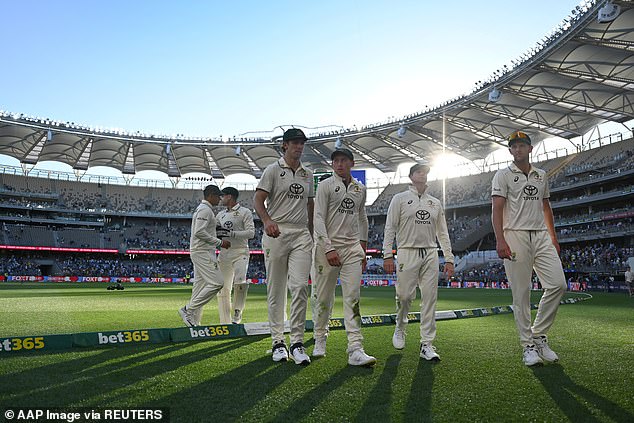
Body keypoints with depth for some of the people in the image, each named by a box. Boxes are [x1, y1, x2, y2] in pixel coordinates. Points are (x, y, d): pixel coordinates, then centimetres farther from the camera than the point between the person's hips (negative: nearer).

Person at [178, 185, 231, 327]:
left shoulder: (201, 209, 22)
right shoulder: (205, 209, -11)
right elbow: (199, 232, -22)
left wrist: (219, 242, 18)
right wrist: (219, 242, -17)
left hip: (201, 252, 11)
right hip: (203, 252, -11)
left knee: (200, 284, 9)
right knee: (216, 282, -14)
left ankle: (194, 321, 11)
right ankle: (188, 309, -10)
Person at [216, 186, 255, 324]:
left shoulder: (245, 212, 0)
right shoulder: (220, 214, 19)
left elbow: (251, 233, -9)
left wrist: (231, 233, -17)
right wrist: (216, 232, 0)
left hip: (240, 252, -5)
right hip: (224, 253, 6)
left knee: (240, 282, -25)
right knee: (223, 288, 3)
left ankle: (237, 311, -3)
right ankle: (225, 322, 10)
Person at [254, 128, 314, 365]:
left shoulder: (307, 174, 18)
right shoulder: (273, 170, 3)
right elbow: (258, 200, -5)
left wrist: (311, 236, 20)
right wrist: (267, 220, -24)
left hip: (301, 234, 3)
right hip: (276, 233, -3)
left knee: (300, 286, -8)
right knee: (275, 289, 2)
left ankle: (297, 343, -2)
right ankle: (278, 342, 12)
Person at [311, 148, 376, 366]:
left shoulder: (360, 188, 15)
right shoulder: (326, 185, 0)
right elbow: (319, 218, -9)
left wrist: (363, 248, 19)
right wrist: (328, 249, -18)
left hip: (352, 247, 3)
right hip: (328, 246, -3)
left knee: (353, 297, -5)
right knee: (323, 297, 4)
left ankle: (355, 350, -8)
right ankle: (320, 340, 24)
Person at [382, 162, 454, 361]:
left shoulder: (435, 203, 18)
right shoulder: (400, 199, 6)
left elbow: (442, 233, 17)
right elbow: (390, 228, 0)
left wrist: (449, 258, 8)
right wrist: (387, 255, -10)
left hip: (430, 254, 4)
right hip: (408, 253, -3)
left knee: (430, 298, -1)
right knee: (404, 295, -4)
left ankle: (427, 344, 5)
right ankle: (400, 328, 25)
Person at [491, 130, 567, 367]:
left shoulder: (541, 175, 20)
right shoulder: (503, 175, 3)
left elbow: (546, 207, 24)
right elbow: (497, 209, -6)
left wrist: (553, 237, 16)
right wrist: (500, 240, -17)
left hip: (541, 236, 5)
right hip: (515, 236, -5)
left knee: (558, 284, -7)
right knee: (521, 293, -3)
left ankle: (539, 335, 9)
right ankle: (528, 346, 7)